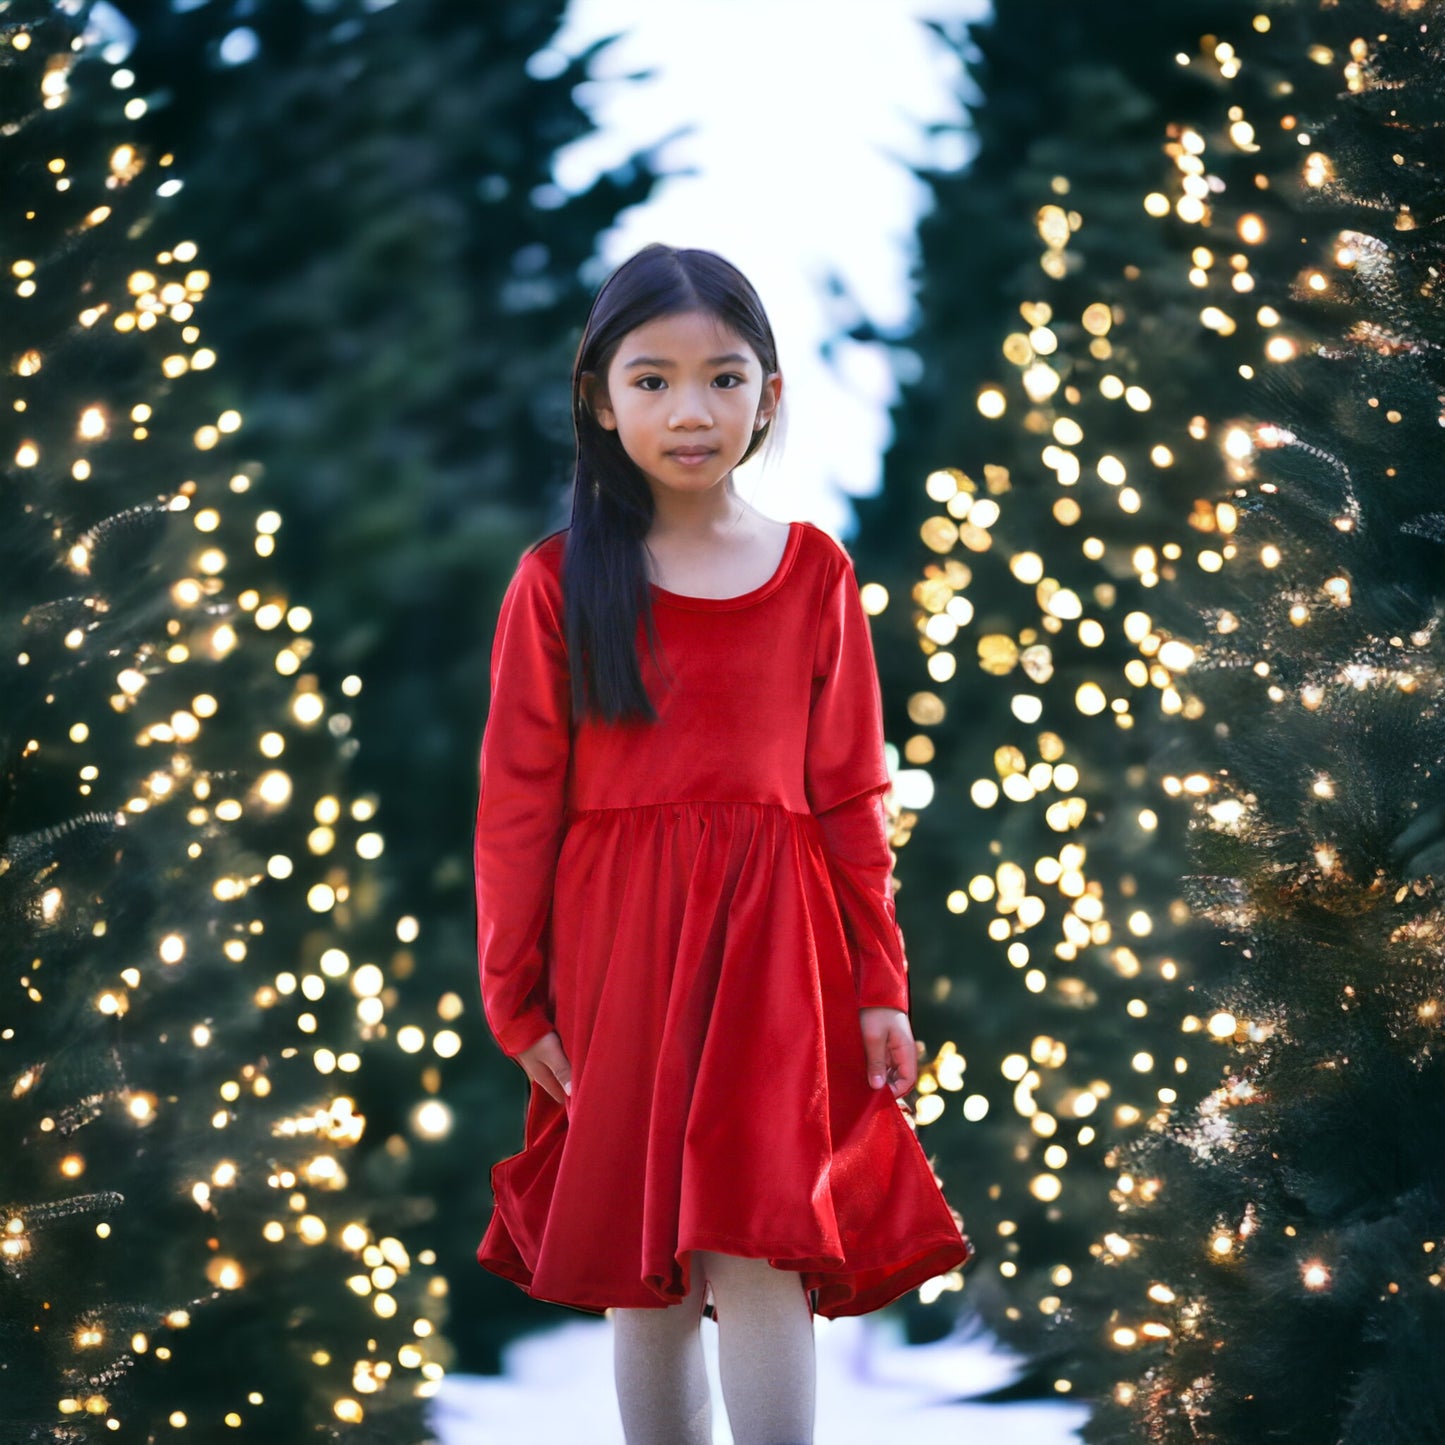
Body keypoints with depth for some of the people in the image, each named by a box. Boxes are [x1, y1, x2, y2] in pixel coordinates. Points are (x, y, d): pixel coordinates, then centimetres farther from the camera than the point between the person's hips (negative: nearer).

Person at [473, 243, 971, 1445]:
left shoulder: (814, 574, 3)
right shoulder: (560, 582, -1)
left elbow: (851, 794, 5)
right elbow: (518, 801, 1)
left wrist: (879, 984, 4)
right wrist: (517, 997, 0)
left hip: (774, 946, 0)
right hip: (617, 949, 0)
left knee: (755, 1248, -10)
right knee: (643, 1272, 6)